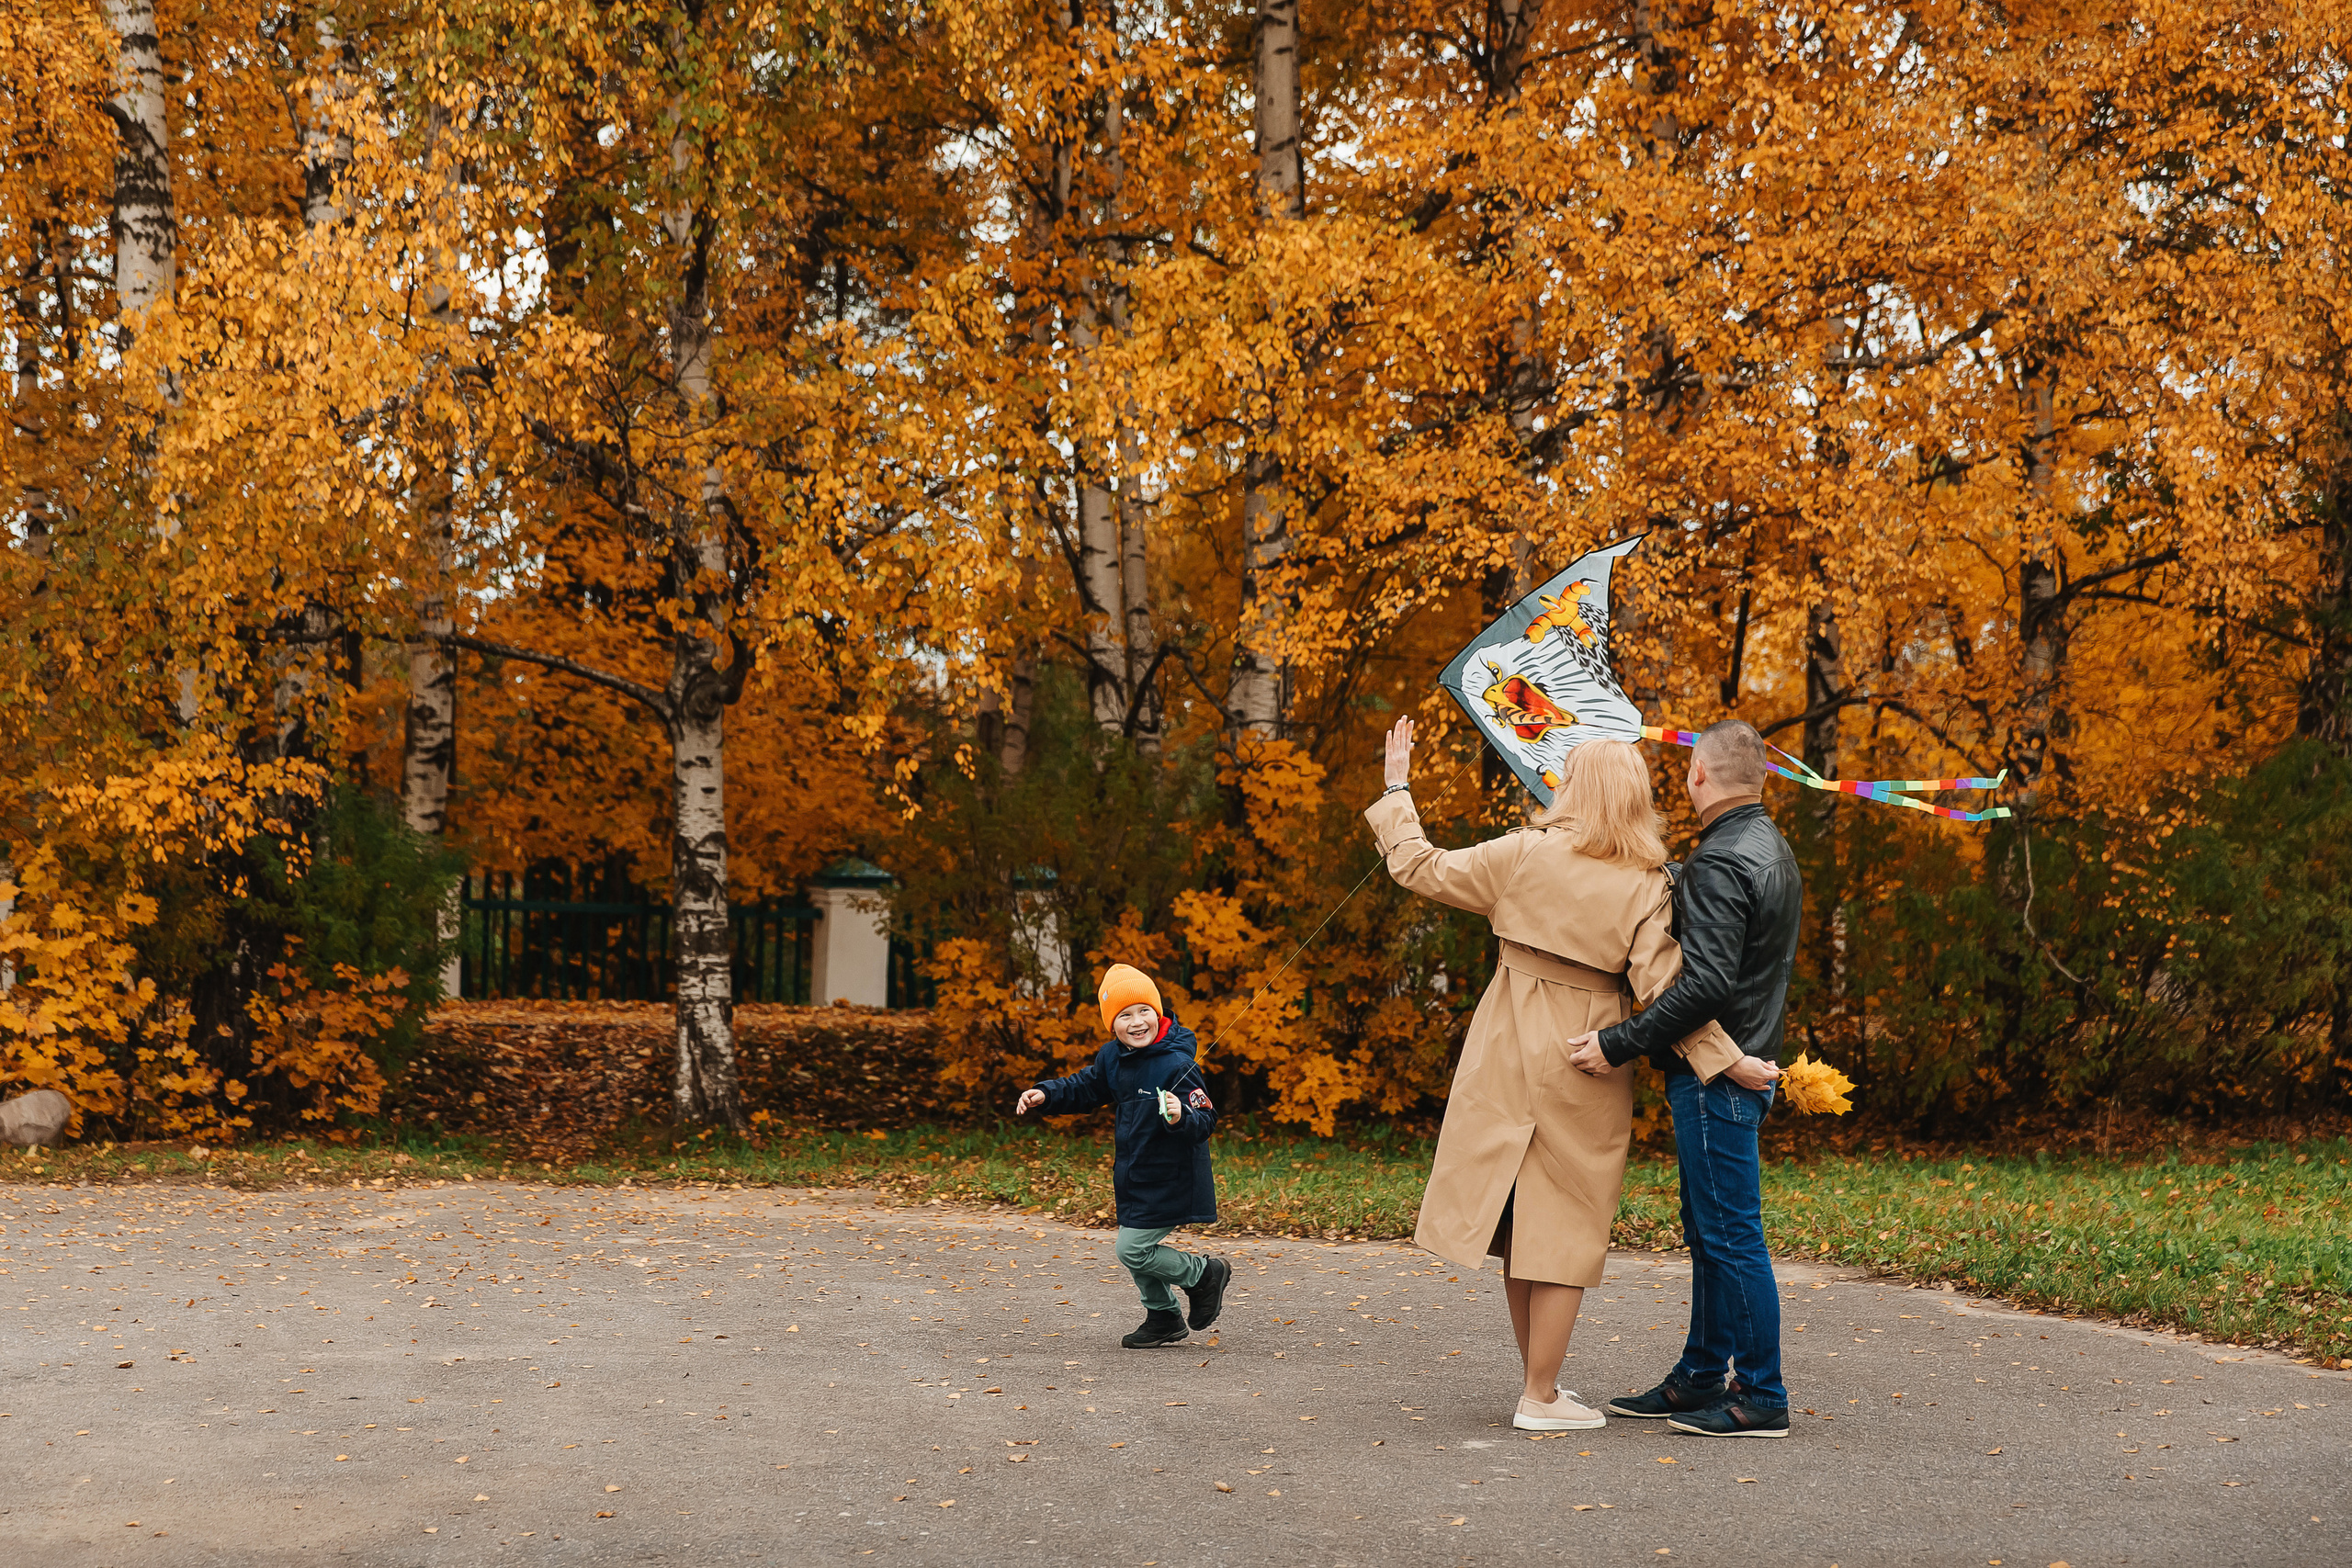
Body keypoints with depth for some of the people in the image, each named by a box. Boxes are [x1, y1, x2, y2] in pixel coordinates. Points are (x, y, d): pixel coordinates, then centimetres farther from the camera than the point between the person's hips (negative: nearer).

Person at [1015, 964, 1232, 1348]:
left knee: (1133, 1250, -8)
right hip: (1136, 1178, 8)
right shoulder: (1112, 1057, 1)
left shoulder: (1177, 1066, -23)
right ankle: (1164, 1318, 35)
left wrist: (1181, 1118, -44)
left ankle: (1204, 1274, 12)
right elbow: (1085, 1087, 17)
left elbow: (1205, 1121, -23)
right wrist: (1045, 1095, 3)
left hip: (1169, 1179, -8)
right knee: (1136, 1249, 17)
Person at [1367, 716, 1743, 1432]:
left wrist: (1397, 790, 14)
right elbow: (1663, 985, -15)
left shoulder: (1524, 853, -6)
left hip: (1509, 1052, 2)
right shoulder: (1647, 887, -8)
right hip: (1585, 1064, -2)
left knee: (1522, 1216, 14)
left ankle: (1536, 1377, 26)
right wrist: (1726, 1058, -11)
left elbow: (1419, 867, 2)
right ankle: (1540, 1396, 7)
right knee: (1565, 1225, 6)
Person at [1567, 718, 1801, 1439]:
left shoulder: (1720, 863, -18)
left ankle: (1762, 1399, 2)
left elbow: (1706, 985, -26)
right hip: (1744, 1064, 10)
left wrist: (1619, 1044, -23)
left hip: (1717, 1077, -10)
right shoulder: (1773, 850, 15)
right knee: (1709, 1234, 16)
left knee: (1731, 1236, -4)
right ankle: (1700, 1379, 25)